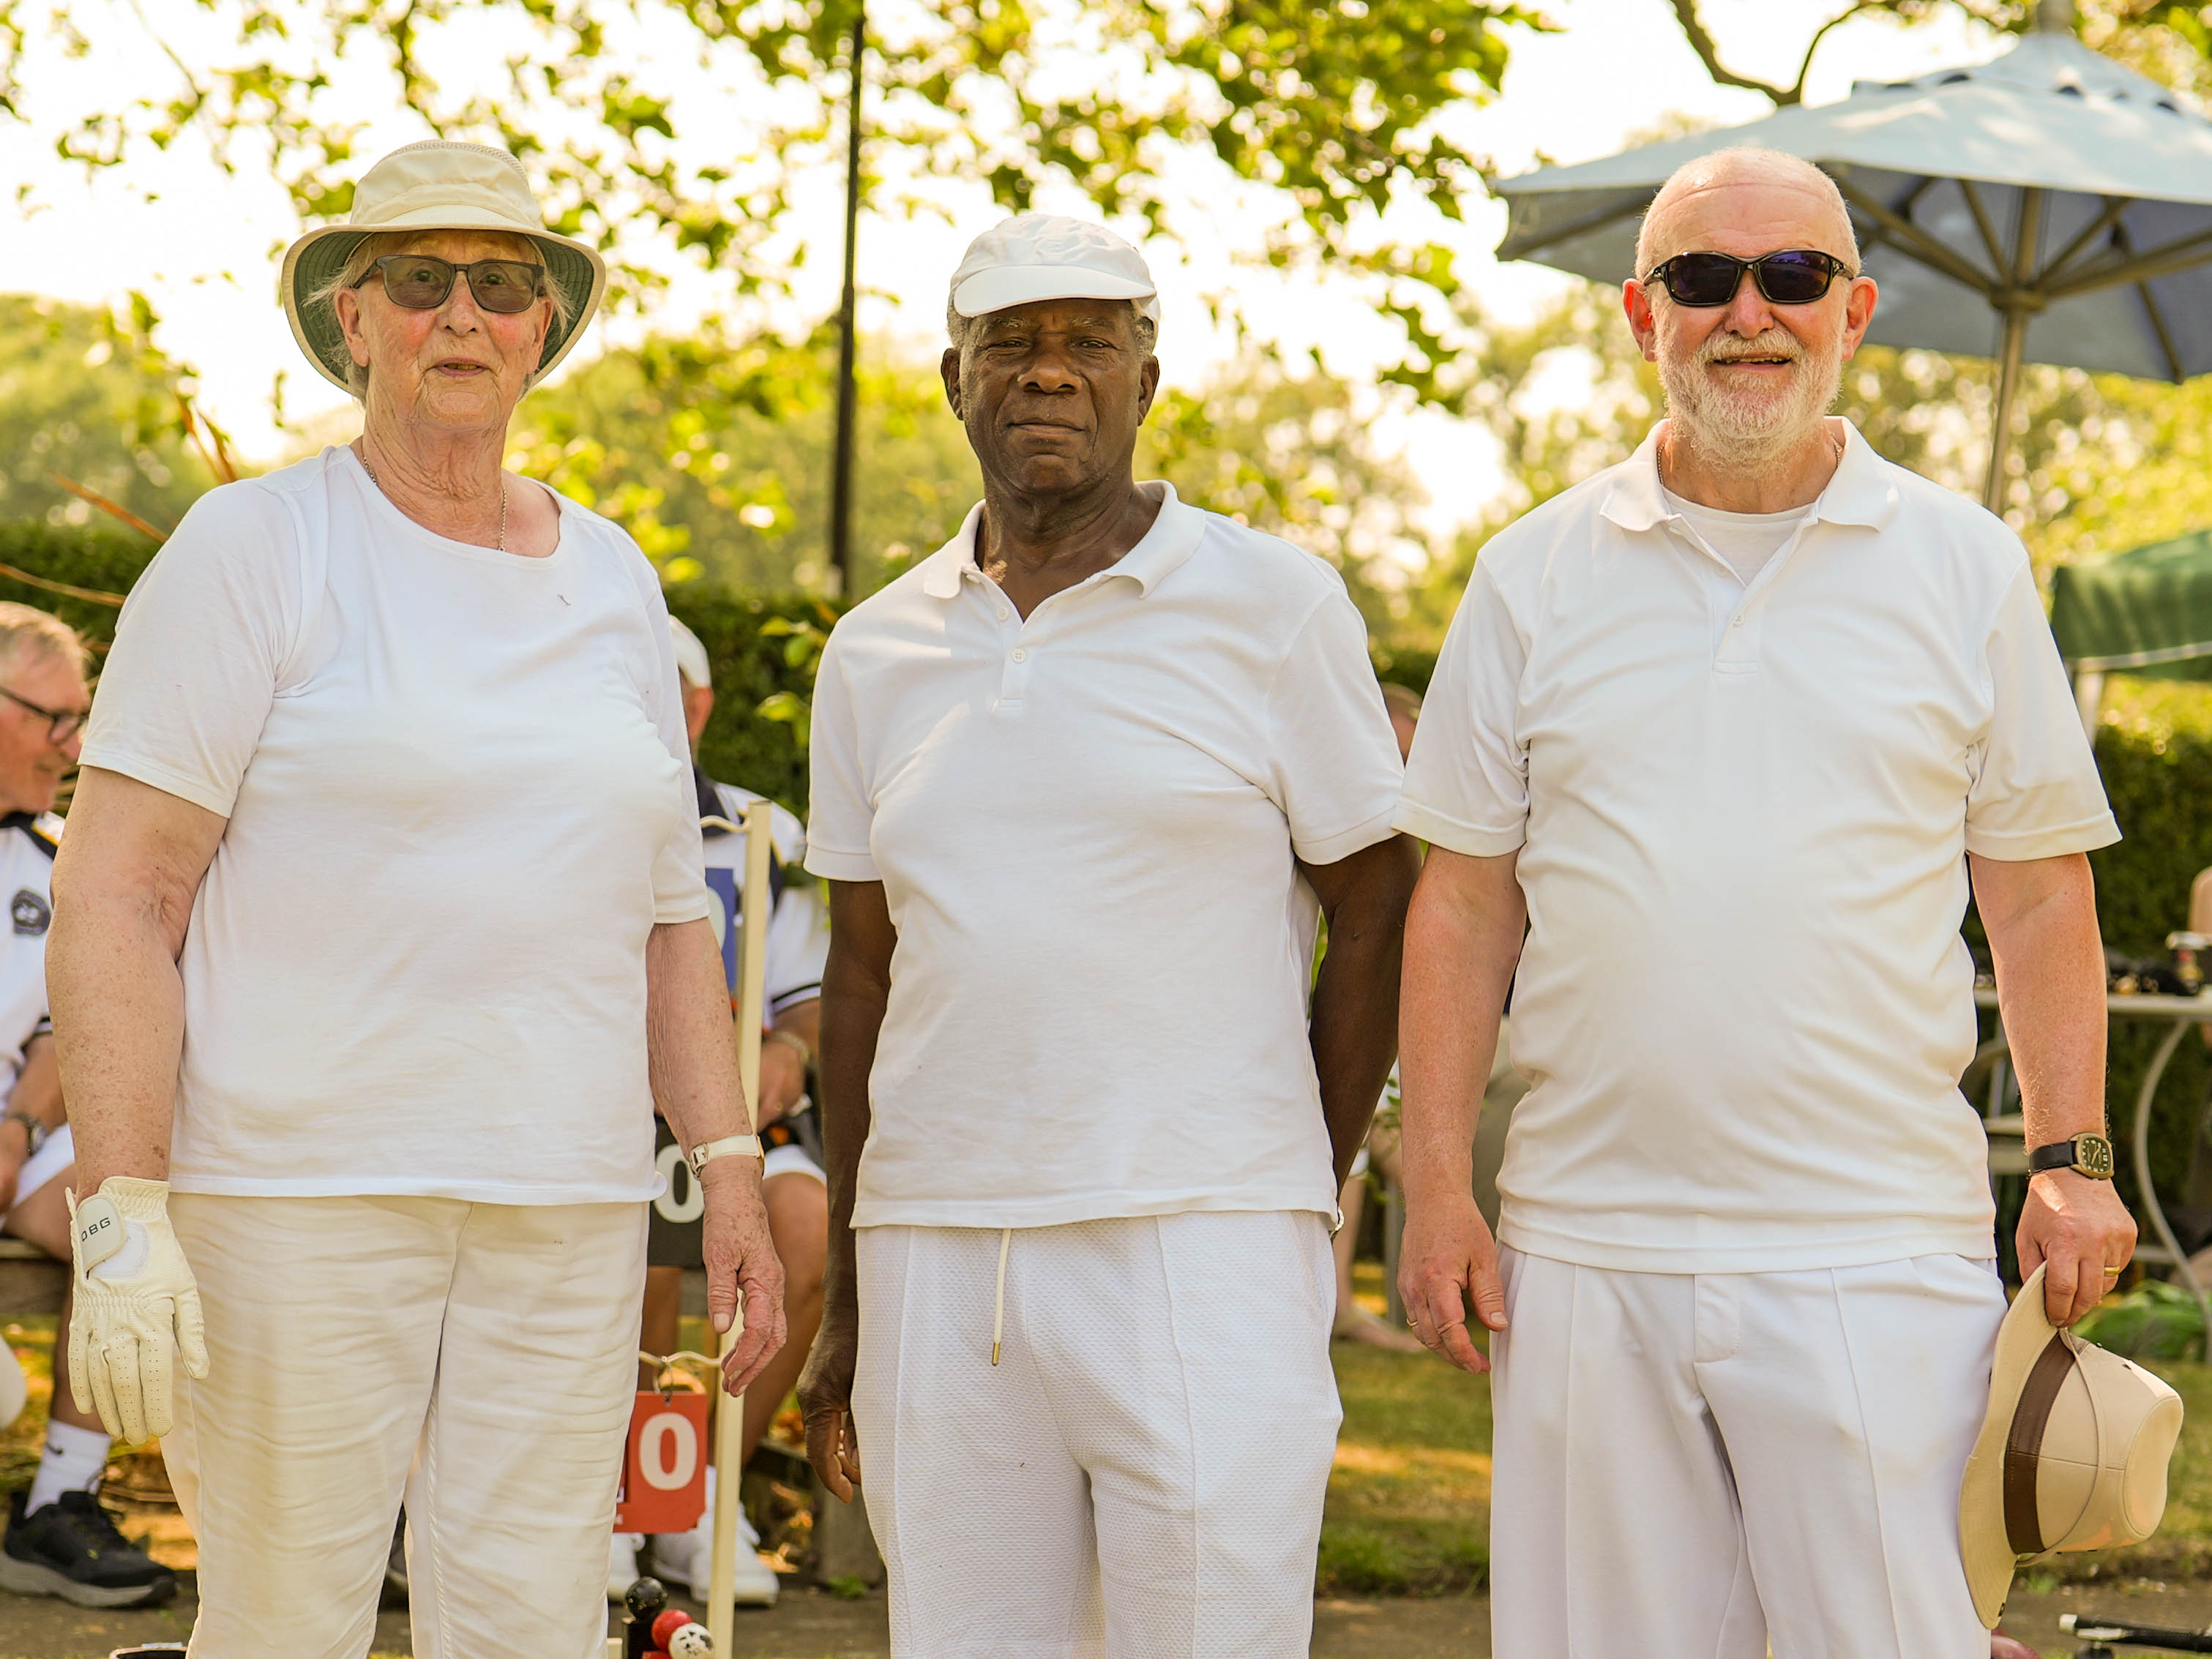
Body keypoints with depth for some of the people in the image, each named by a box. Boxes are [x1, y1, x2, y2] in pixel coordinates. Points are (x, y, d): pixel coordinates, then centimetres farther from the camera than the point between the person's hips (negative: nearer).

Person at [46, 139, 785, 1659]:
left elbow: (668, 921, 21)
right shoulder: (256, 548, -1)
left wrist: (732, 1175, 10)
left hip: (567, 1216, 5)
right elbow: (113, 899, -8)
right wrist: (122, 1216, -16)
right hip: (298, 1191, -5)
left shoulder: (612, 580, 15)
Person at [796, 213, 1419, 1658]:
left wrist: (1295, 1200, 1)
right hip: (937, 1259, 4)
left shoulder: (1272, 604, 2)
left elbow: (1381, 915, 4)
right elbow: (865, 974, 17)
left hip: (1198, 1258, -4)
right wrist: (844, 1303, 15)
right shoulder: (878, 654, 14)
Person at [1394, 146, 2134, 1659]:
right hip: (1590, 1238, 2)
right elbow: (1466, 903, 10)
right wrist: (1437, 1181, 3)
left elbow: (2039, 898, 8)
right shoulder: (1536, 579, 9)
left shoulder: (1966, 569, 7)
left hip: (1872, 1249, -2)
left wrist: (2072, 1162, -2)